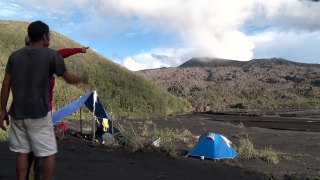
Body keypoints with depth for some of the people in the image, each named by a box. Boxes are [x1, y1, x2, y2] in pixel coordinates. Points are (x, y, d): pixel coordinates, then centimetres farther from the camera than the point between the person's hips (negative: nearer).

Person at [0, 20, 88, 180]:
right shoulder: (52, 55, -5)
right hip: (39, 113, -5)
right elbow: (69, 79, 4)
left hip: (17, 113, 5)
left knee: (22, 152, 12)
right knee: (49, 153, 6)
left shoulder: (15, 55, 7)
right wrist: (82, 79, 24)